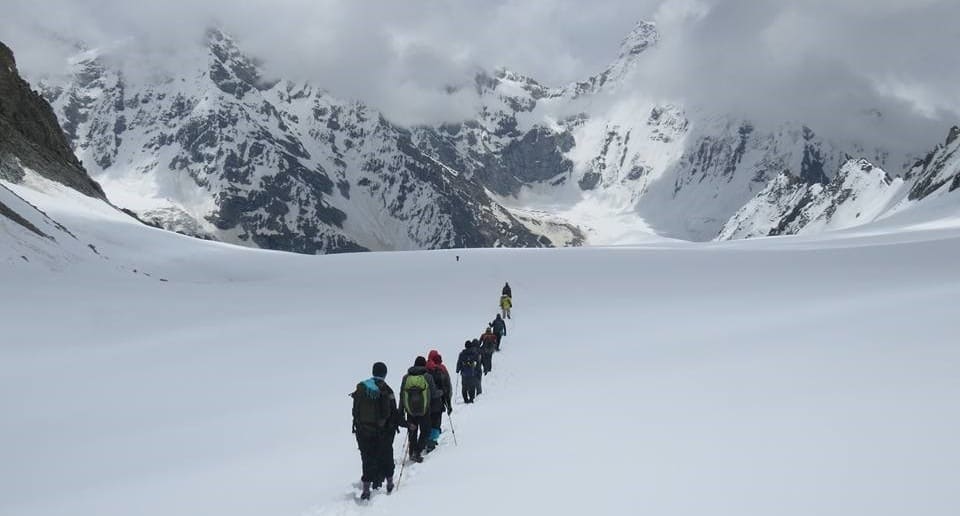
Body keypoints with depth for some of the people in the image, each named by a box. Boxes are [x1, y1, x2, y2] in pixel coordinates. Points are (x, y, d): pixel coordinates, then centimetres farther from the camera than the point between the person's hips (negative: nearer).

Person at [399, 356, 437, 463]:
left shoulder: (406, 377, 1)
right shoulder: (428, 377, -8)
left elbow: (401, 396, 3)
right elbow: (434, 393, -2)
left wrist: (401, 412, 11)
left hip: (410, 411, 3)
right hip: (424, 411, -3)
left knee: (412, 432, 19)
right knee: (425, 431, 11)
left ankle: (412, 453, 21)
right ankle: (418, 452, -5)